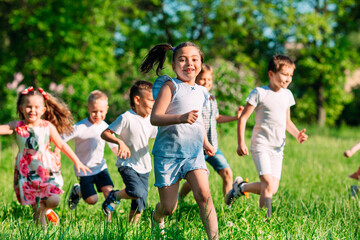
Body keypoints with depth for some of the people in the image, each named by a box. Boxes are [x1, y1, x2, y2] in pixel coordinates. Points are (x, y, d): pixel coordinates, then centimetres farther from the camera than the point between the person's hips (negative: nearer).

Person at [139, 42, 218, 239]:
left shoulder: (200, 92, 11)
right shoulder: (170, 86, -9)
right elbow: (155, 118, -20)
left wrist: (205, 142, 27)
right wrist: (181, 118, -34)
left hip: (194, 152, 4)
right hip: (168, 153, -4)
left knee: (203, 194, -20)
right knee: (169, 208, 3)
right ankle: (157, 216, 39)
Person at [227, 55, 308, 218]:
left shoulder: (287, 95, 10)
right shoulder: (259, 93, -8)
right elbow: (243, 118, -5)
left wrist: (297, 134, 4)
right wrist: (241, 143, -13)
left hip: (278, 148, 6)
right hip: (261, 145, -6)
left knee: (272, 189, 2)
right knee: (268, 183, -20)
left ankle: (240, 187, 25)